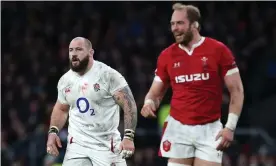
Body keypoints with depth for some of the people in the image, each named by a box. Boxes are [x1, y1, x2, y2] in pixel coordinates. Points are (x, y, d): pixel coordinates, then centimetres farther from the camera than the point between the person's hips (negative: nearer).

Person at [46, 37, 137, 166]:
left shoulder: (108, 75, -11)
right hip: (77, 144, 4)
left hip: (106, 145, -4)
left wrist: (128, 137, -22)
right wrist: (53, 132, 7)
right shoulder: (65, 80, 6)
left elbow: (129, 105, -13)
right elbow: (61, 109, 23)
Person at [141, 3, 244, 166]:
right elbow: (155, 93, 13)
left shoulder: (218, 50, -5)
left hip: (209, 130, -2)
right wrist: (150, 103, -12)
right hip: (178, 128, 2)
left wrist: (230, 126, -10)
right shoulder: (167, 56, 4)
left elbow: (237, 90, -3)